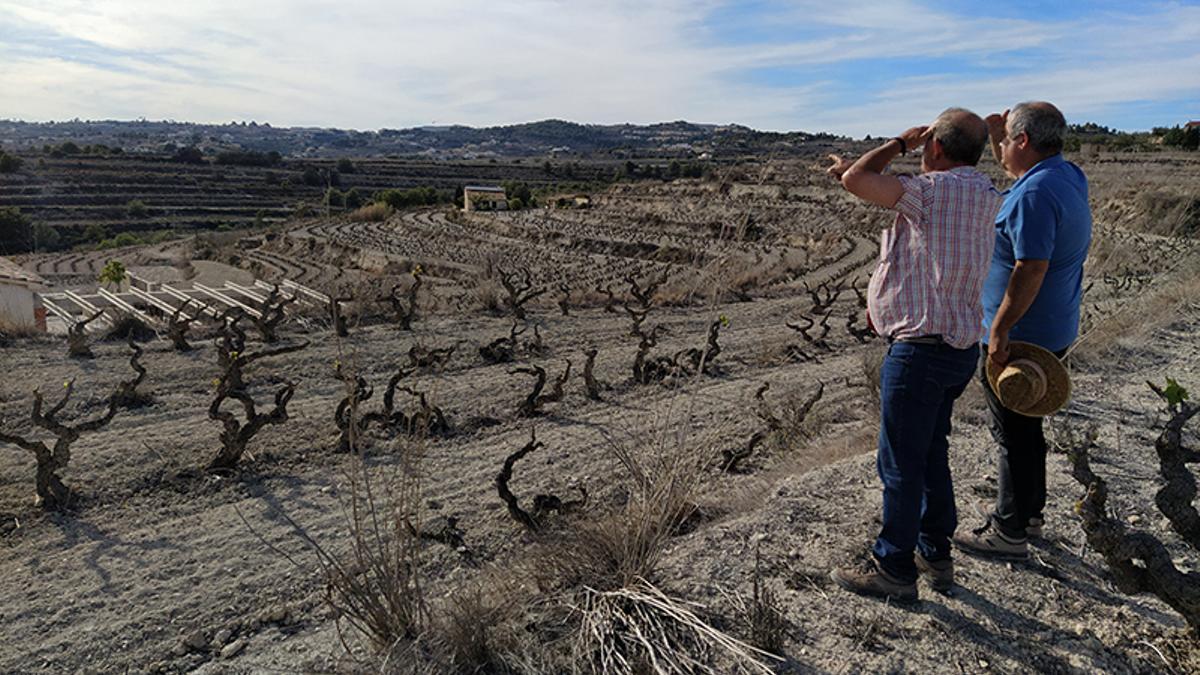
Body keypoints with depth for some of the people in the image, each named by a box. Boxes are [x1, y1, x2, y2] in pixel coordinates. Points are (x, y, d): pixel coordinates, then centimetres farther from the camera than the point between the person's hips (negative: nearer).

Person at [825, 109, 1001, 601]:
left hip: (920, 351, -10)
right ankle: (935, 554, 35)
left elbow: (856, 180, -22)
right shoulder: (981, 194, 10)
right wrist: (853, 171, 23)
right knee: (931, 453, 21)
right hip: (959, 346, 10)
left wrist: (901, 142, -6)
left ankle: (893, 569, 17)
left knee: (901, 463, 3)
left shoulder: (939, 190, -19)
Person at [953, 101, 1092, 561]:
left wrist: (999, 330, -24)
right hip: (1055, 330, 10)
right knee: (1025, 426, 21)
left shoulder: (1034, 194, -23)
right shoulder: (1069, 176, 9)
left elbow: (1031, 269, -29)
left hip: (1020, 335, -10)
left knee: (1013, 434, 1)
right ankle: (1029, 511, 36)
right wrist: (996, 135, 13)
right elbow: (1014, 170, 28)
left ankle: (1009, 532, 13)